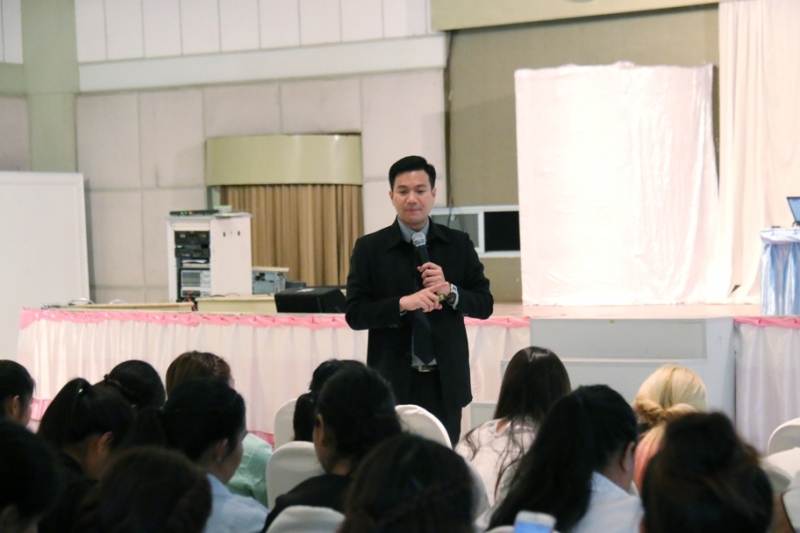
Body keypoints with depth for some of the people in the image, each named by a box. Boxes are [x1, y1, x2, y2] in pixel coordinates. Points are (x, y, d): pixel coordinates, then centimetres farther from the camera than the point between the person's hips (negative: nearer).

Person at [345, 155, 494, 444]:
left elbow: (485, 304, 7)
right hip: (393, 381, -1)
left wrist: (448, 290, -12)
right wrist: (403, 303, -19)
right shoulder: (369, 248, 1)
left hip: (446, 380, 2)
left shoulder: (459, 244, 6)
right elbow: (354, 314, -4)